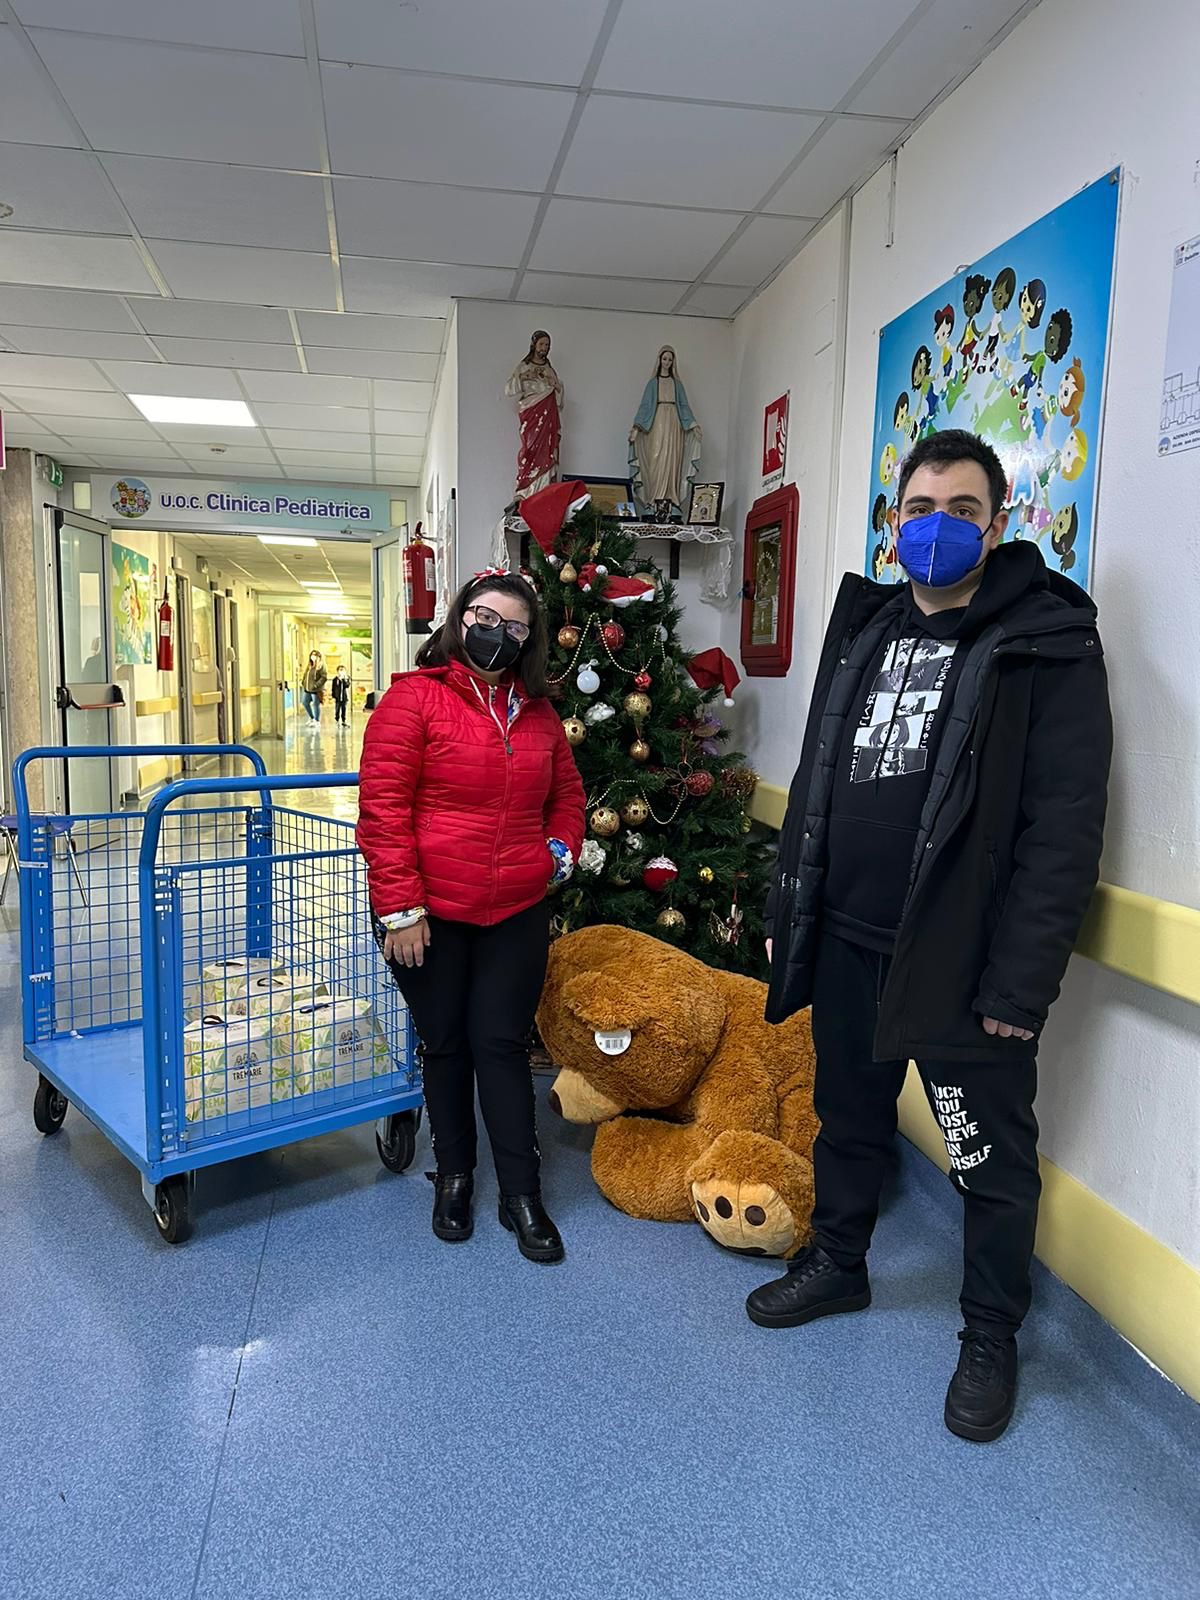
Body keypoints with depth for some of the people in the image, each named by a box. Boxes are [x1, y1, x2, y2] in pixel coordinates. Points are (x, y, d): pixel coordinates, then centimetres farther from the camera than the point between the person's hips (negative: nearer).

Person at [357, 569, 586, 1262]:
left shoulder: (538, 712, 9)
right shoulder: (415, 698, -8)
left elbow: (567, 791, 22)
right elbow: (383, 806, -12)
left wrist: (561, 850, 5)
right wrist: (400, 908, -15)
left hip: (518, 913, 3)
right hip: (431, 916, -3)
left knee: (503, 1045, 8)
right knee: (446, 1046, 13)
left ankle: (523, 1194, 20)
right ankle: (455, 1176, 33)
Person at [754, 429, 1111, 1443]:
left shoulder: (1047, 643, -9)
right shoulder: (864, 629, 10)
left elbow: (1064, 828, -15)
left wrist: (1021, 983, -18)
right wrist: (792, 910, 11)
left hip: (963, 962, -5)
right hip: (847, 943, 6)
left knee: (992, 1163, 11)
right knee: (849, 1121, 23)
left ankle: (991, 1337, 35)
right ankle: (836, 1266, 46)